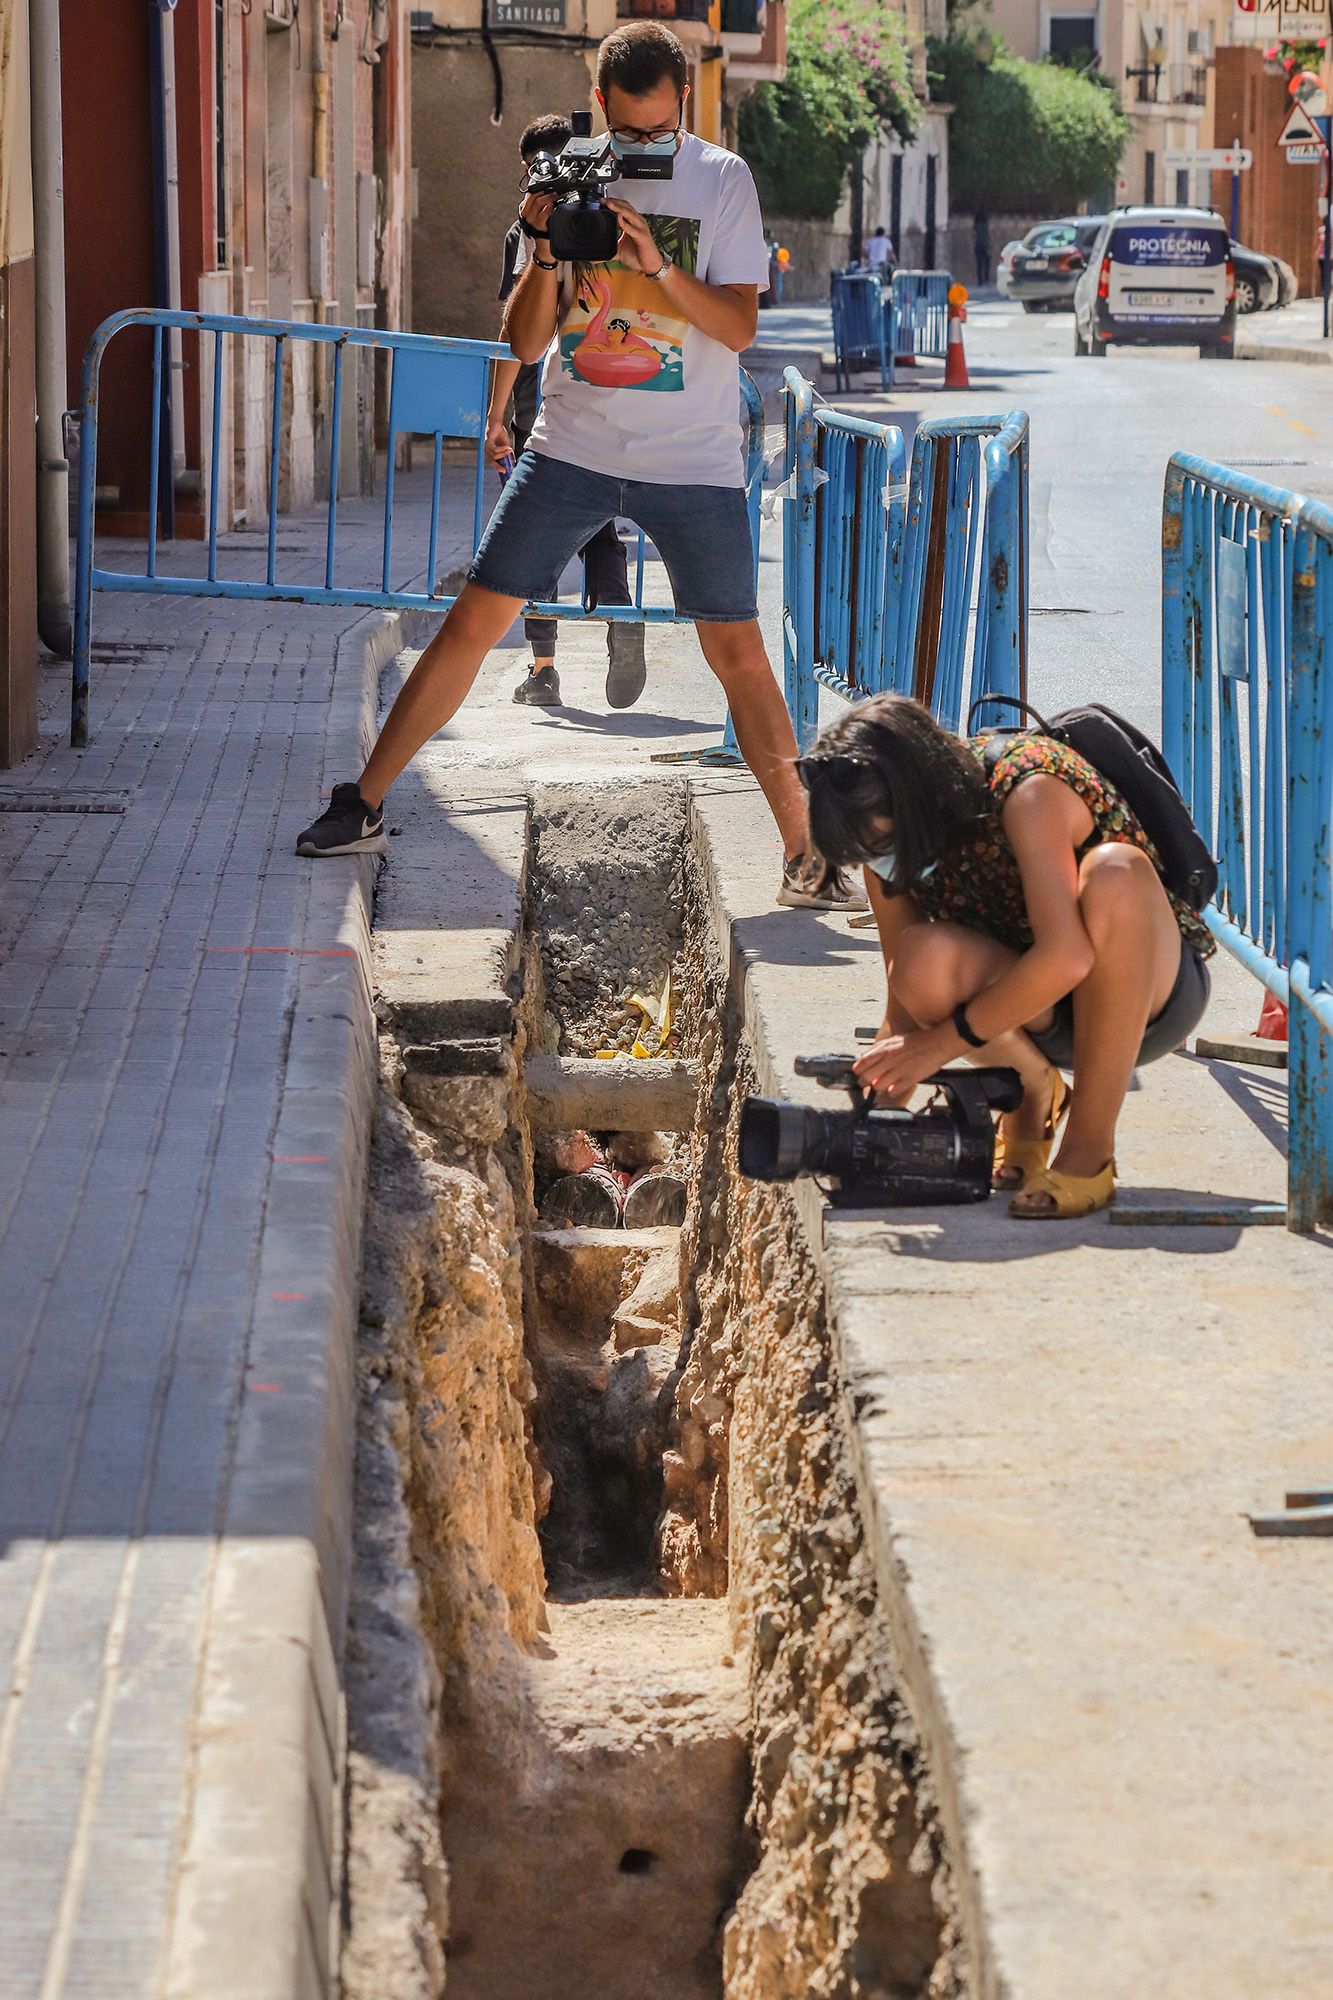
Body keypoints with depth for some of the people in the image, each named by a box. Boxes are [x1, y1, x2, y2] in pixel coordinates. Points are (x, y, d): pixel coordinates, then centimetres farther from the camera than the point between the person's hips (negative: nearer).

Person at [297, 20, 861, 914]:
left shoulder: (723, 181, -2)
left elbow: (740, 325, -10)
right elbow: (526, 341, 0)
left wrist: (658, 264, -23)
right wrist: (547, 256, -18)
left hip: (694, 462, -1)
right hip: (574, 447, 1)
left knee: (739, 653, -2)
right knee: (473, 622, 0)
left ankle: (806, 855, 4)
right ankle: (364, 806, 8)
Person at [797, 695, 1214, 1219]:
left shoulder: (1028, 790, -26)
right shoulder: (890, 848, -7)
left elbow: (1067, 957, -35)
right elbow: (906, 995, -3)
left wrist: (940, 1043, -31)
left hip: (1153, 990, -4)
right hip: (1043, 1014, 4)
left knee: (1113, 872, -38)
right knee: (926, 962, -29)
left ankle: (1090, 1149, -28)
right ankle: (1032, 1090, 1)